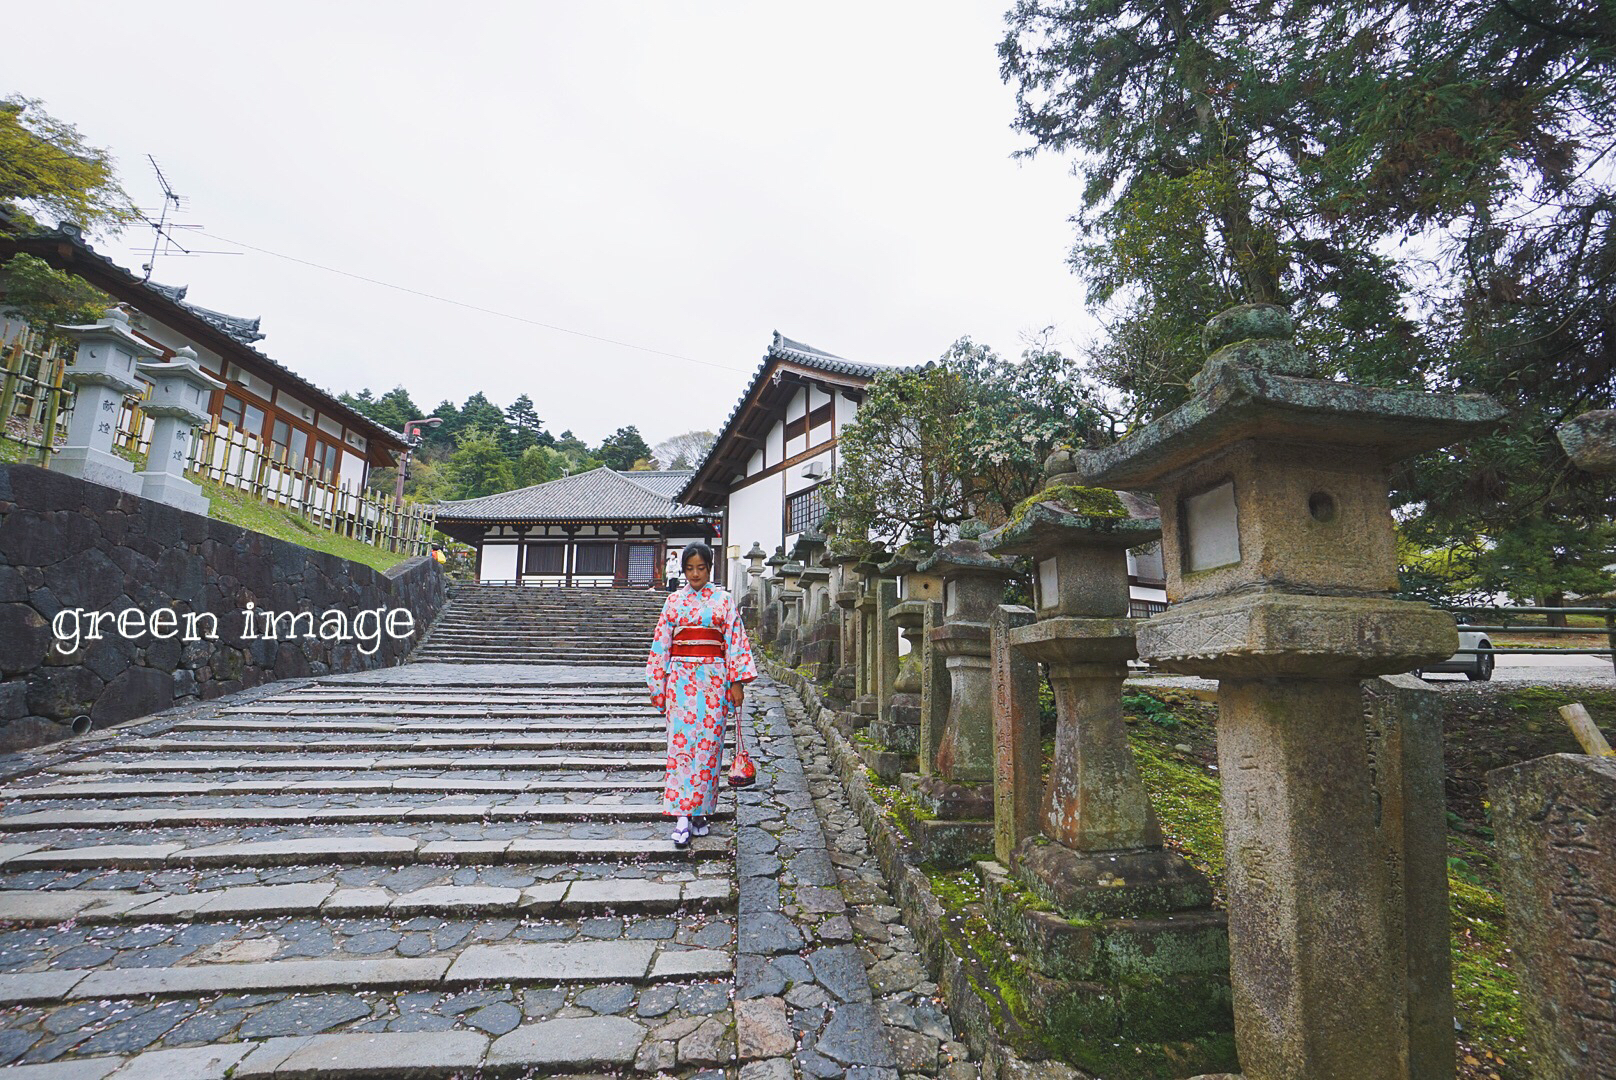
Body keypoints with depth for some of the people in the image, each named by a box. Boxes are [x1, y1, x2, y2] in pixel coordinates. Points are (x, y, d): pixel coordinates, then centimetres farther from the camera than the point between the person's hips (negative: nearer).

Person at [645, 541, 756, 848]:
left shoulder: (723, 599, 6)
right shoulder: (674, 601, 9)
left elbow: (735, 639, 2)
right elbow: (661, 644, 10)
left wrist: (737, 683, -4)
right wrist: (657, 686, 7)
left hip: (714, 680, 0)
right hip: (681, 679, 1)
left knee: (709, 744, 2)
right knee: (681, 743, -5)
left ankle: (700, 811, 15)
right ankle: (682, 817, -2)